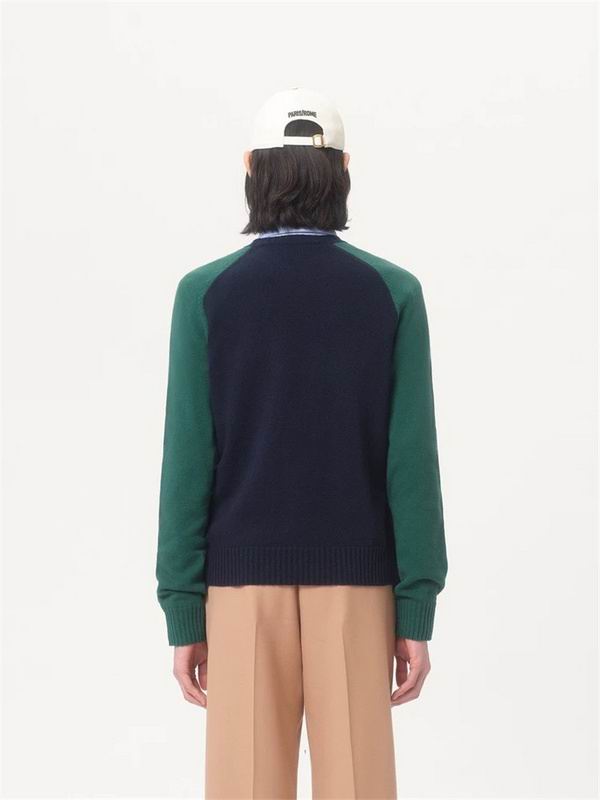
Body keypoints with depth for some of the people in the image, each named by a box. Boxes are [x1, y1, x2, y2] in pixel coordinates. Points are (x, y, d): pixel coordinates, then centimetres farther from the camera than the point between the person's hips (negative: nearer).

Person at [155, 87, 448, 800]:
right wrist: (418, 612, -1)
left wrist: (182, 614, -1)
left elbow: (188, 464, -6)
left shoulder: (205, 293, -5)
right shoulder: (393, 292, -3)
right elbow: (411, 463, -6)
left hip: (243, 579, 0)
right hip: (356, 581, 1)